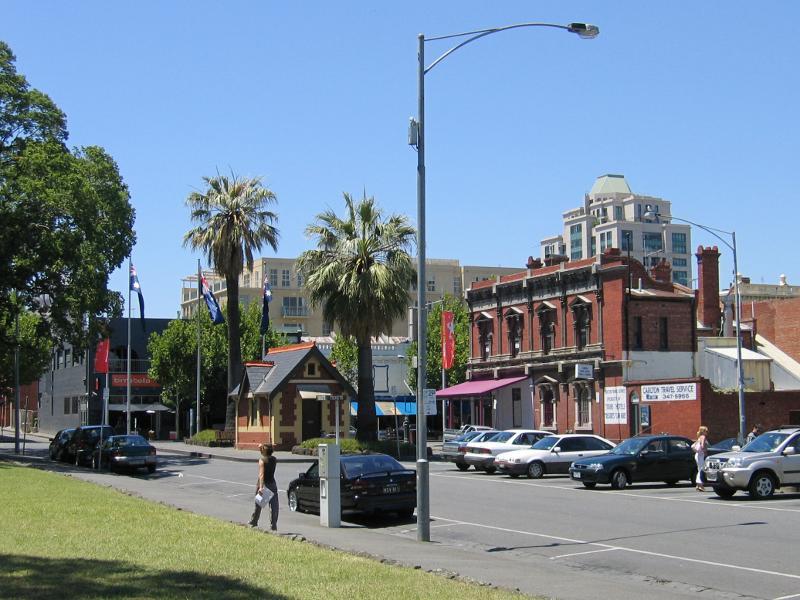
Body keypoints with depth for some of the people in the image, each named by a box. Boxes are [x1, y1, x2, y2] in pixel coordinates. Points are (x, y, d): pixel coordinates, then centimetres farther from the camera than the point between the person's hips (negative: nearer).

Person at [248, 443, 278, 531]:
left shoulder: (262, 460, -13)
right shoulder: (274, 460, 2)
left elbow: (261, 474, -24)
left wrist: (261, 487, -31)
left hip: (263, 484, -3)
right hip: (272, 484, 3)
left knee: (258, 505, 15)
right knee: (274, 507, 1)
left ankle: (253, 523, 31)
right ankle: (273, 527, -6)